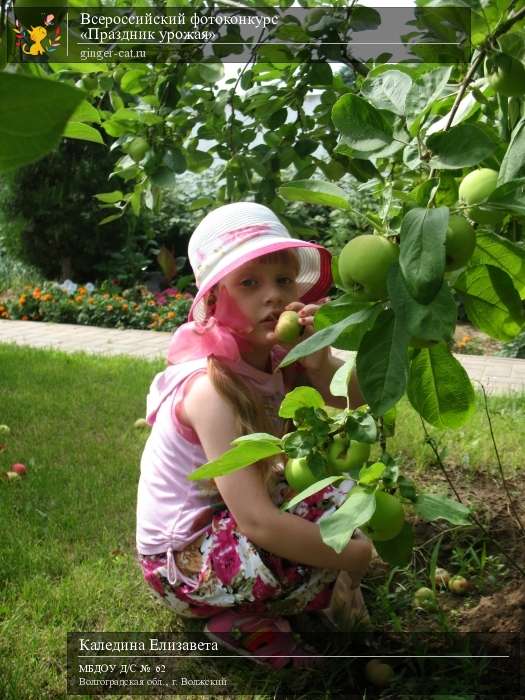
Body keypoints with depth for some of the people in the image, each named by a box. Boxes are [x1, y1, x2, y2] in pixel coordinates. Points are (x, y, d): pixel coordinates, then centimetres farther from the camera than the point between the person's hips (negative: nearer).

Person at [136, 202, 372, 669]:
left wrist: (320, 363, -26)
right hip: (183, 558, -8)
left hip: (221, 519, 8)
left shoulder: (275, 355, -7)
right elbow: (258, 523, -33)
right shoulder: (212, 386, -29)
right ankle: (240, 620, -1)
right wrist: (356, 557, -22)